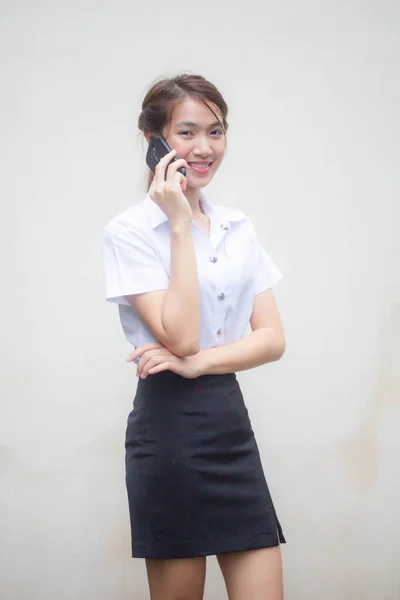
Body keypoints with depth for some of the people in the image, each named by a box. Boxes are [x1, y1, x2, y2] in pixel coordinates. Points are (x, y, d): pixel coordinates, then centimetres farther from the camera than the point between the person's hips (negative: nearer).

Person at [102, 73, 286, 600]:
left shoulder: (239, 228, 11)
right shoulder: (129, 231, -7)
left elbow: (273, 338, 4)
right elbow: (181, 337, -17)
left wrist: (197, 362, -13)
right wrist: (181, 225, -14)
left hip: (232, 422, 5)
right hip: (170, 425, -5)